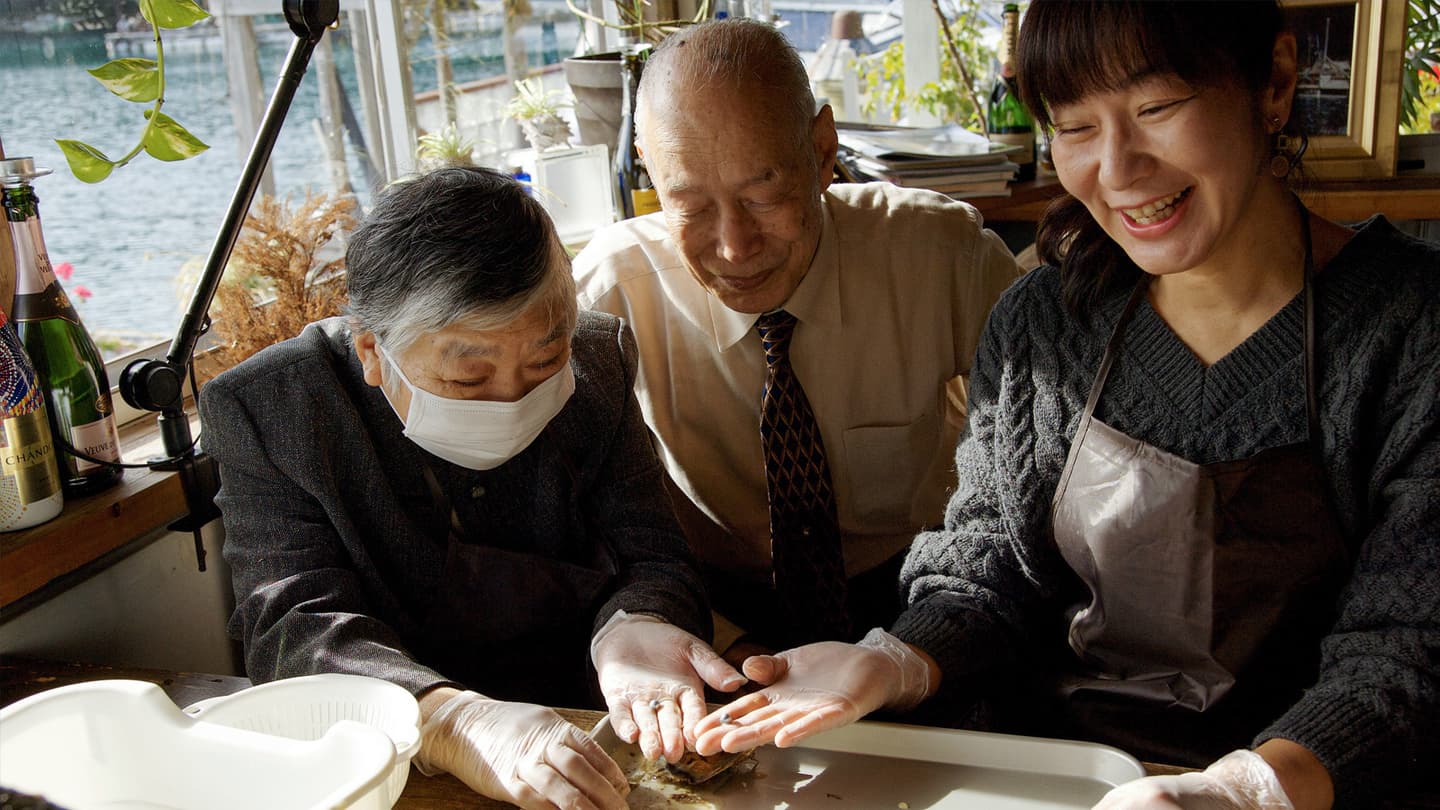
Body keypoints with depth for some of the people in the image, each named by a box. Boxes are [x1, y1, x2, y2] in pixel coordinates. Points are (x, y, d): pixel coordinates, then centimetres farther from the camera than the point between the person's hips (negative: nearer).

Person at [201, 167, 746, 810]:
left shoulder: (598, 360, -4)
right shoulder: (263, 410, -12)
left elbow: (651, 562, -4)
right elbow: (292, 628, -19)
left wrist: (629, 633, -27)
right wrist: (451, 721, -36)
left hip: (580, 723, 2)